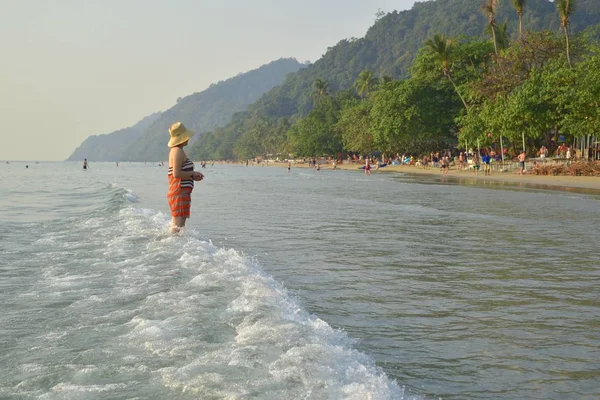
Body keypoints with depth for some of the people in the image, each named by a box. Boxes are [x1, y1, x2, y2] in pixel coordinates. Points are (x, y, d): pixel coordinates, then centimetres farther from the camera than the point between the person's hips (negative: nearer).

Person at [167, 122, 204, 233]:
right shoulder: (178, 151, -14)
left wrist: (192, 176, 11)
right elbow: (176, 174, -22)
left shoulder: (174, 151, 18)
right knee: (178, 225, -11)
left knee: (177, 224, 17)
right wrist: (193, 173, -11)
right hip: (180, 192, -11)